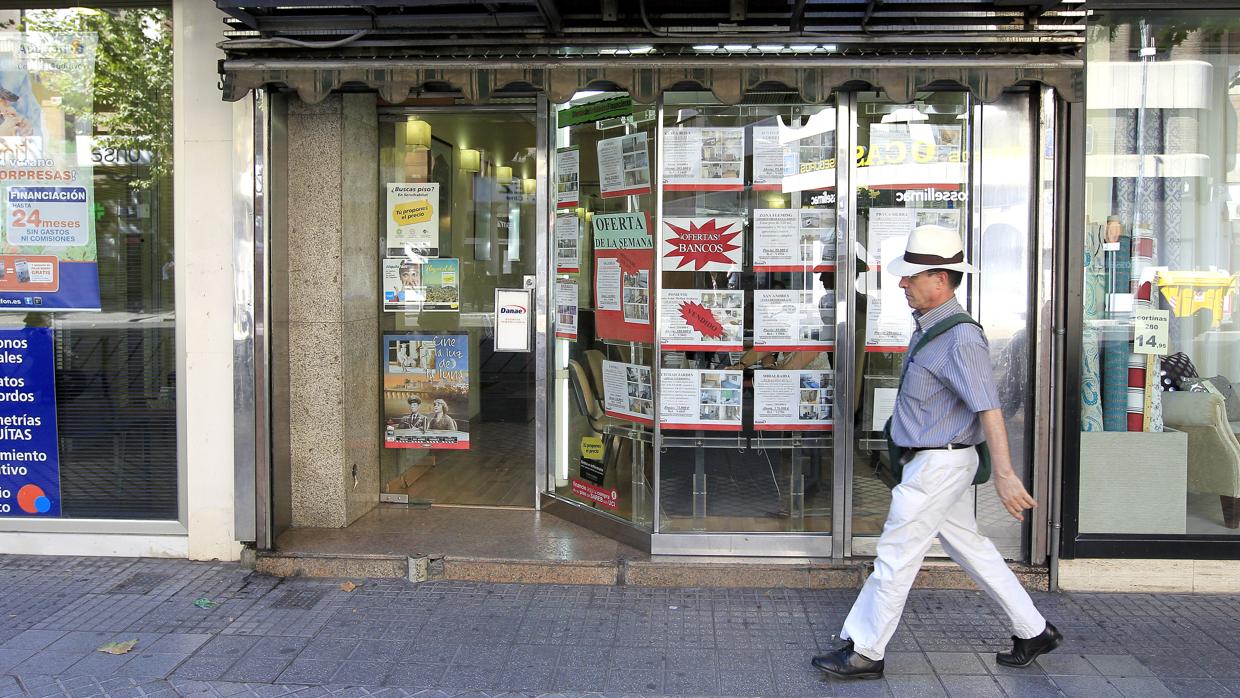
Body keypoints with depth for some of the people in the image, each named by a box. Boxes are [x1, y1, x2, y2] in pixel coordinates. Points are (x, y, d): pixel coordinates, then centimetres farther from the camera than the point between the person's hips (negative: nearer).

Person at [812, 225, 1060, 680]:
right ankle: (1033, 632, 29)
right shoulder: (928, 326, 9)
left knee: (896, 555, -2)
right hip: (935, 460, 10)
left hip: (939, 463, -10)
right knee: (968, 545, 17)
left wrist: (1004, 474, -29)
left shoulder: (961, 339, -22)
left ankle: (864, 652, 9)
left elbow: (989, 408, -26)